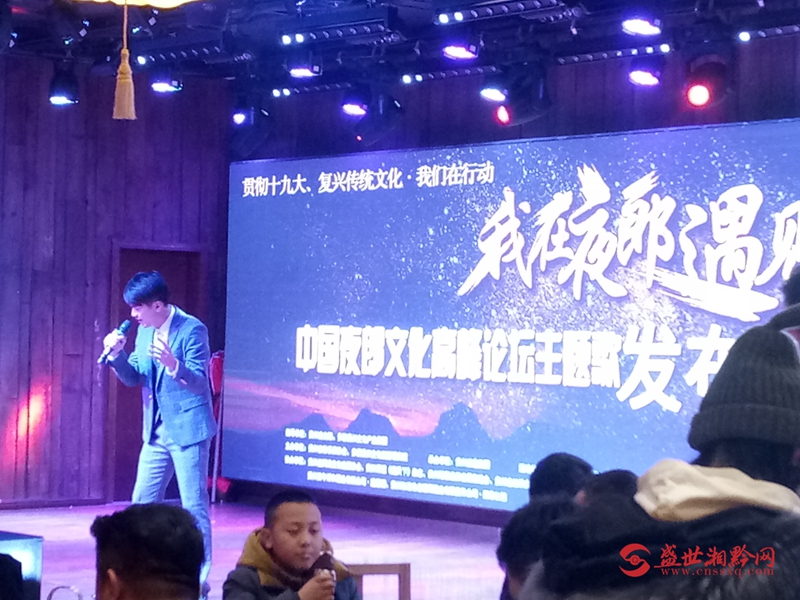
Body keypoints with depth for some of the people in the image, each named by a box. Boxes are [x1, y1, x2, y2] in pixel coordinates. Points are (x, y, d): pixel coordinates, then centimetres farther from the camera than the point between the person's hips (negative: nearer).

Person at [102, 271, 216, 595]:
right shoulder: (145, 331, 6)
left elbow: (198, 383, -21)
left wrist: (173, 364, -39)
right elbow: (133, 378, 11)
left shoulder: (192, 329, -16)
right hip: (156, 432, 7)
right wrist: (117, 354, -8)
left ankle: (199, 579, 5)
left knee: (194, 506, -3)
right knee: (142, 504, 10)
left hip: (188, 430, -7)